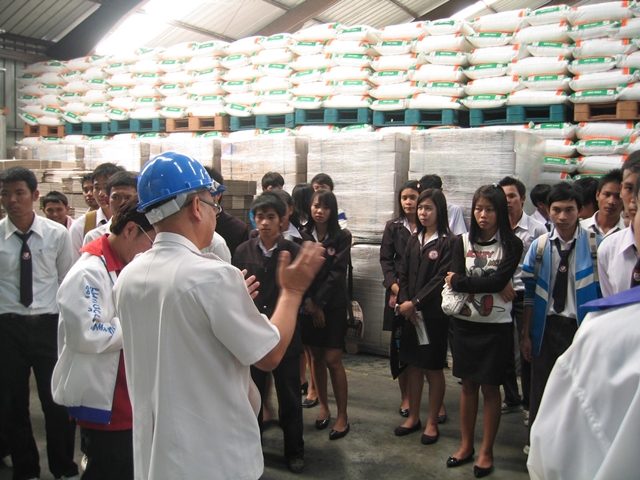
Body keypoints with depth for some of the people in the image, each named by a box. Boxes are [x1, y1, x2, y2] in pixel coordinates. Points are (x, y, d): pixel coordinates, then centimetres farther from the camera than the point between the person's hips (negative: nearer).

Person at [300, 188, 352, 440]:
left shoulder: (342, 237, -4)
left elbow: (337, 273, -10)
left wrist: (318, 302, -13)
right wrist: (308, 301, -13)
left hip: (333, 304, -2)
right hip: (309, 304, 3)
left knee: (332, 360, -3)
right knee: (317, 357, 10)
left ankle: (342, 415, 8)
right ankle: (324, 407, 25)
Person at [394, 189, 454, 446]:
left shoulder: (448, 242, -9)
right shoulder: (414, 240, 10)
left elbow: (441, 278, -15)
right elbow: (404, 274, 8)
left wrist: (415, 303, -16)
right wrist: (404, 302, -6)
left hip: (434, 313, -5)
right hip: (410, 312, 5)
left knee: (433, 367, 6)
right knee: (412, 364, 12)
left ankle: (432, 422, 19)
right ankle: (413, 417, 26)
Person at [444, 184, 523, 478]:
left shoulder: (511, 244, -5)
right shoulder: (463, 242, 3)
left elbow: (499, 279, -19)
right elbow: (453, 278, -9)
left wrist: (460, 282, -12)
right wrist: (491, 285, -17)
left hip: (495, 325, -3)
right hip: (465, 322, 3)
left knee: (490, 388, 6)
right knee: (468, 385, 13)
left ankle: (486, 452, 20)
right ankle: (466, 445, 27)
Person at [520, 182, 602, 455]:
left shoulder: (595, 245, -4)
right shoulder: (539, 246, 1)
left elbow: (603, 292, -3)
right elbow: (530, 293, 4)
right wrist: (526, 334, 3)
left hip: (580, 327, -2)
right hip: (545, 326, 2)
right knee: (540, 386, 12)